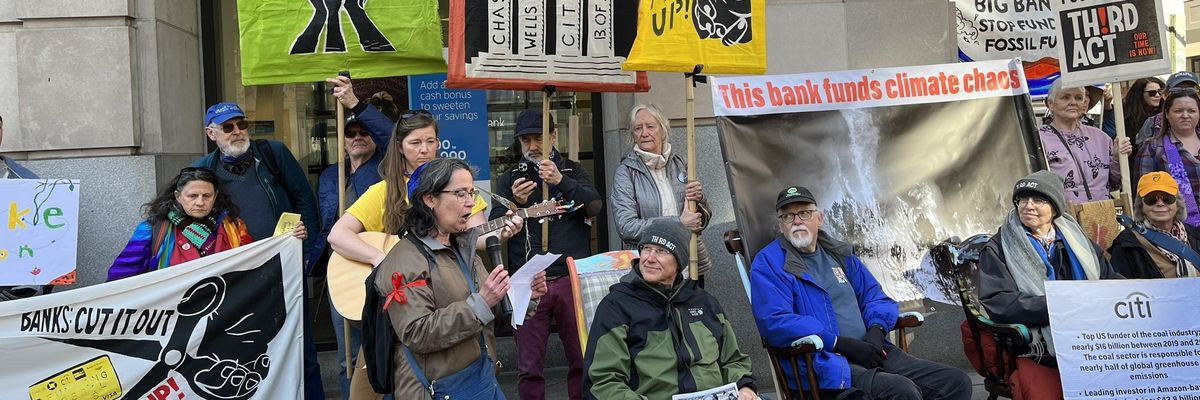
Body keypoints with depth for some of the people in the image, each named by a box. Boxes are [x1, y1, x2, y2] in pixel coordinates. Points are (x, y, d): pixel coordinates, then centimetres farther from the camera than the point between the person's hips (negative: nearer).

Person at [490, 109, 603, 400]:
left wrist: (561, 182, -22)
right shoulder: (509, 180, 11)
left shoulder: (572, 171, 10)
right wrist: (515, 203, -19)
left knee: (583, 359, 5)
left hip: (572, 278, 0)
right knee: (529, 366, 3)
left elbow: (595, 206, -7)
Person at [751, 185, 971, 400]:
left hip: (869, 352, 7)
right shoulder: (768, 263, -3)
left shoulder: (839, 253, 20)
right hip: (821, 360, -7)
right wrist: (843, 343, -18)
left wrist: (876, 330, -3)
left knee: (956, 382, -2)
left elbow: (875, 296, 21)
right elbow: (775, 322, -16)